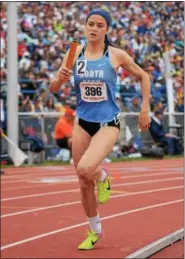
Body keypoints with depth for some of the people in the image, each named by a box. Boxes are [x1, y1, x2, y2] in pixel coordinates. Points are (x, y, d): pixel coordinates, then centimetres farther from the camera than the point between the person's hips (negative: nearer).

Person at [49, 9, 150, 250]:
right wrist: (60, 78, -20)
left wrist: (145, 110, 3)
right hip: (82, 122, 4)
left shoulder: (116, 55, -8)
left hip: (108, 124, -3)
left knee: (85, 169, -28)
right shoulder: (75, 53, -1)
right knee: (84, 185, 9)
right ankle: (95, 231, 30)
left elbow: (143, 77, 6)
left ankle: (102, 176, 9)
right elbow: (53, 88, 2)